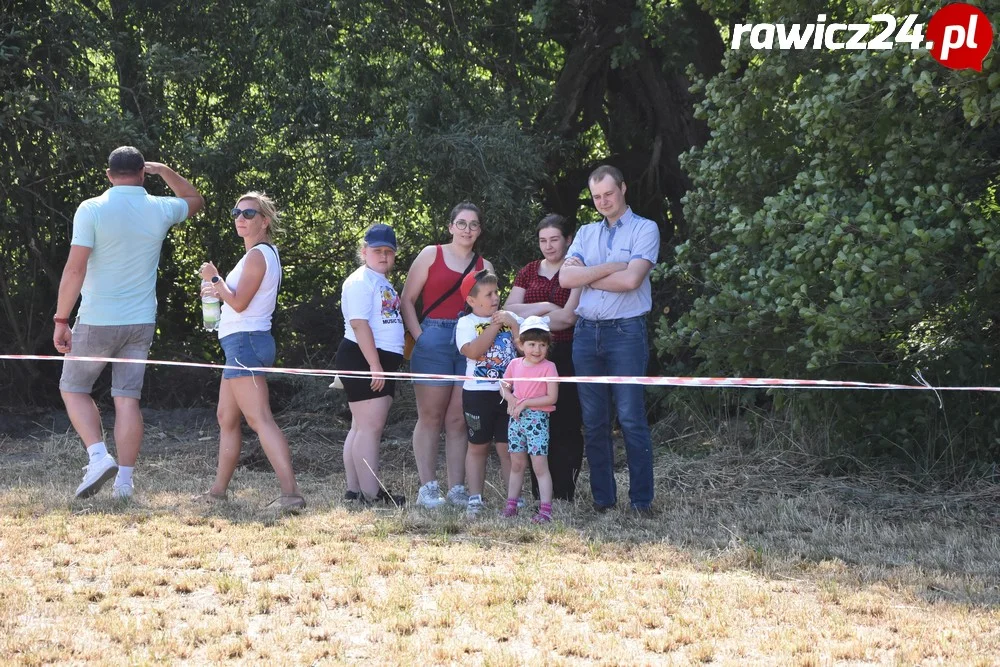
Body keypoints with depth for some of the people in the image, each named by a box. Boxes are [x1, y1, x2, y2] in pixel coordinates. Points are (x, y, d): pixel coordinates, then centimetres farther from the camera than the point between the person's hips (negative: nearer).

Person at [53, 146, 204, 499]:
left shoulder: (92, 210, -11)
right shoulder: (160, 210, 1)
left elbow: (75, 269, -16)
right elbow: (195, 200, 24)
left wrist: (61, 319, -10)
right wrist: (163, 170, 23)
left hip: (97, 321, -3)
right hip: (141, 322, 3)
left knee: (73, 389, 13)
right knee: (127, 398, 5)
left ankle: (98, 456, -6)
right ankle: (124, 480, 3)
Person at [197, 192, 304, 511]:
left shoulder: (257, 255, -13)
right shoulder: (264, 254, 19)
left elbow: (240, 303, -17)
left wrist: (215, 279, -6)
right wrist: (220, 290, 14)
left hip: (244, 342, -11)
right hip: (245, 343, 11)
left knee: (259, 418, -19)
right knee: (227, 418, 18)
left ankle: (291, 492, -29)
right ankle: (219, 490, 27)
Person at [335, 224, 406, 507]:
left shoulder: (384, 283, 20)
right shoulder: (361, 281, -10)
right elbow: (359, 324, -19)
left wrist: (384, 367, 19)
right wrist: (375, 367, -23)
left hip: (382, 361, 10)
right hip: (362, 359, -10)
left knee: (362, 427, 11)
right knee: (370, 427, -12)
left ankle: (354, 489, 14)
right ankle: (371, 494, -13)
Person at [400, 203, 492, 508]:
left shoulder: (484, 267, 15)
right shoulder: (431, 254, 5)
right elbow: (407, 300, 3)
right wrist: (419, 336, -6)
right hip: (434, 342, -3)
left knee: (458, 420, 4)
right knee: (430, 417, 0)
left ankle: (457, 488, 6)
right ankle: (427, 488, 1)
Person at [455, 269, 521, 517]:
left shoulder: (509, 318, 10)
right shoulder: (466, 323, -1)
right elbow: (473, 351, -19)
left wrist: (513, 325, -9)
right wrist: (495, 325, -14)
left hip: (509, 393, 2)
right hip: (478, 392, -2)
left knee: (508, 447, 2)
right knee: (478, 447, 7)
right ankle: (475, 498, 11)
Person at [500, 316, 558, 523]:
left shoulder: (548, 367, -9)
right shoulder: (515, 364, 7)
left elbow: (552, 397, -12)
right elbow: (504, 387, 18)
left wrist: (525, 403, -14)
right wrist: (511, 398, -4)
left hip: (537, 419, -5)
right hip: (516, 419, 5)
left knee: (540, 465, -9)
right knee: (517, 464, 13)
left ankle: (545, 509, -11)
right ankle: (511, 504, 20)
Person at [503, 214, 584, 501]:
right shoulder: (529, 271, 15)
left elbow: (569, 316, -10)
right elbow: (509, 309, 5)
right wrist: (546, 307, -7)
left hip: (565, 356, -5)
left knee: (565, 424, -6)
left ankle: (563, 495, -3)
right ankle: (539, 495, 8)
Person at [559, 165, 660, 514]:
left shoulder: (644, 229, 1)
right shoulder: (586, 233, 17)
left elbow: (631, 280, -13)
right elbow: (565, 277, 2)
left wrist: (586, 275, -2)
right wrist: (609, 268, -8)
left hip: (626, 331, -5)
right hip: (586, 331, 5)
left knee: (631, 419, -7)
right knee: (594, 421, 5)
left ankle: (641, 499, -3)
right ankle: (602, 498, 10)